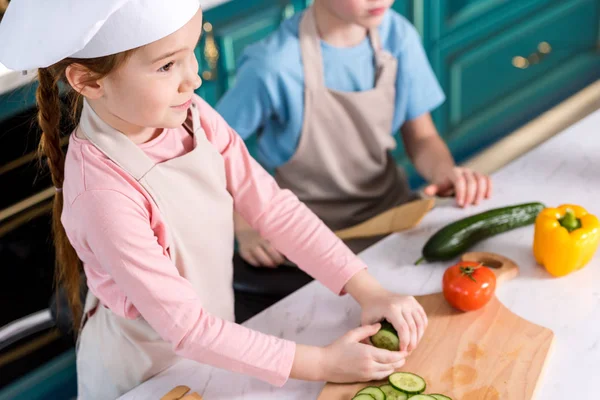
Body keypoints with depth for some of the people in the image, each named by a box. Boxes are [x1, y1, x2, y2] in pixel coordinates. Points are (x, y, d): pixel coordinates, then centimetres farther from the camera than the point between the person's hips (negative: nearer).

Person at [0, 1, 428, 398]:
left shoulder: (189, 115, -16)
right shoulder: (105, 193, -32)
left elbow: (272, 205, -10)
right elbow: (185, 327, -27)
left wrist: (366, 289, -17)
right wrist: (319, 363, -24)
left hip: (213, 345, 5)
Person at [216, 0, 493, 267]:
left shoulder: (398, 36, -7)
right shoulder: (274, 66, -21)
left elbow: (421, 138, 3)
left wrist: (446, 173, -18)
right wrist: (245, 228, -17)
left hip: (392, 207, 5)